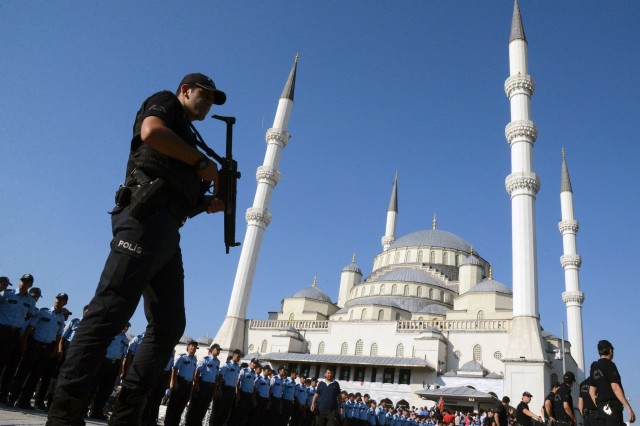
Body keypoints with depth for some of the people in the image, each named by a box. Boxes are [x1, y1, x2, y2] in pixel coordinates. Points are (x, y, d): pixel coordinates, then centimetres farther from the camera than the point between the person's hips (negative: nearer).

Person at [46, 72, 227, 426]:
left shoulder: (185, 138, 33)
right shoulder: (164, 102, 12)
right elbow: (151, 132, -13)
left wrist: (209, 203, 14)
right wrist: (202, 162, -5)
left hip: (167, 231, 10)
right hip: (146, 219, -9)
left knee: (169, 325, 4)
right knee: (110, 312, -16)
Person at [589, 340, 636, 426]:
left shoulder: (594, 367, 13)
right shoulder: (609, 365, -11)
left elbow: (591, 391, 15)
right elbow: (615, 387, -20)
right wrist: (629, 408, -20)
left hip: (603, 407, 8)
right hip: (612, 406, -8)